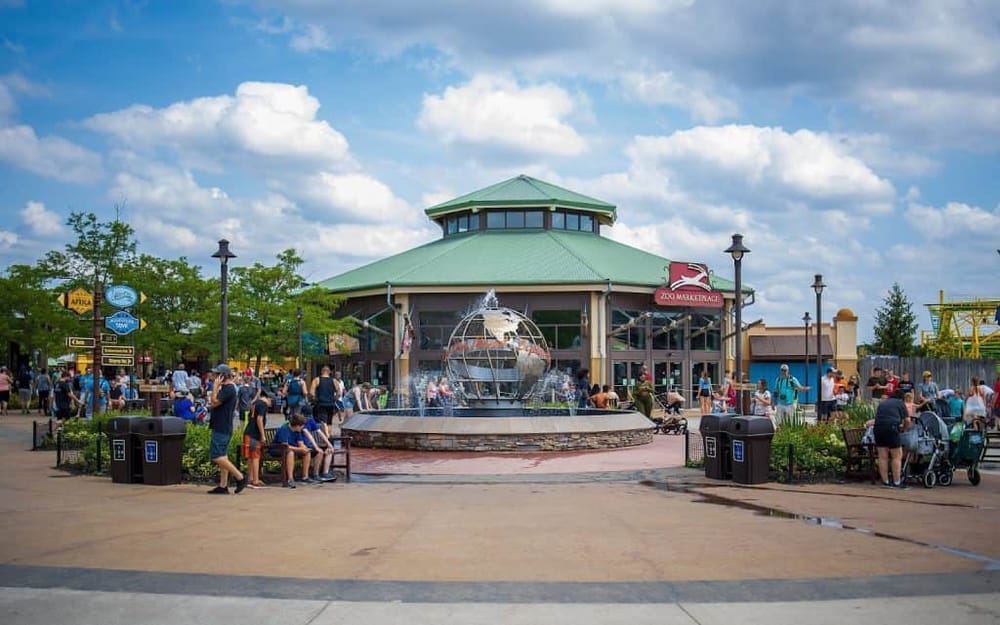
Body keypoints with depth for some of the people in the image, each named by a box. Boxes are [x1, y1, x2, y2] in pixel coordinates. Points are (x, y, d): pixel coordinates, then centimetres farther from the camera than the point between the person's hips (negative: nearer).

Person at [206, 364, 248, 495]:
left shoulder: (228, 388, -16)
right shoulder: (227, 388, 17)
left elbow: (214, 402, -21)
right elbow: (215, 404, 25)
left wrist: (215, 386, -15)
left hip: (222, 429, -11)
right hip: (222, 428, 11)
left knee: (217, 456, -12)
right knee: (222, 456, 10)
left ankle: (240, 477, -11)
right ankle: (223, 486, 11)